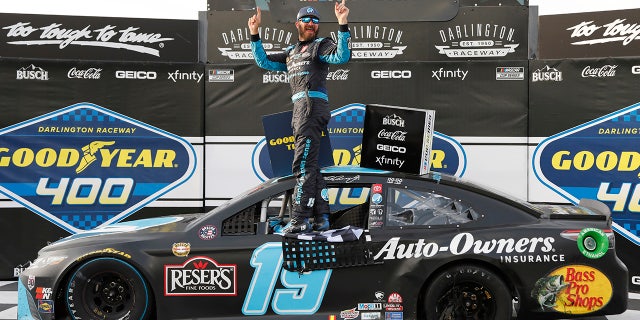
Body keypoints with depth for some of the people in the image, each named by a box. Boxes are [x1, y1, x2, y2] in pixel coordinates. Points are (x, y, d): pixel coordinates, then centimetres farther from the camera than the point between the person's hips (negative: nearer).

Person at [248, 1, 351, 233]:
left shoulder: (321, 45, 4)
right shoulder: (290, 53, 25)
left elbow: (342, 57, -15)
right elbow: (264, 61, 25)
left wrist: (342, 26, -23)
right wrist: (255, 35, 18)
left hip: (313, 105, -9)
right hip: (299, 108, 9)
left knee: (303, 164, -15)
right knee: (312, 165, 9)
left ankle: (300, 219, -18)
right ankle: (321, 218, 12)